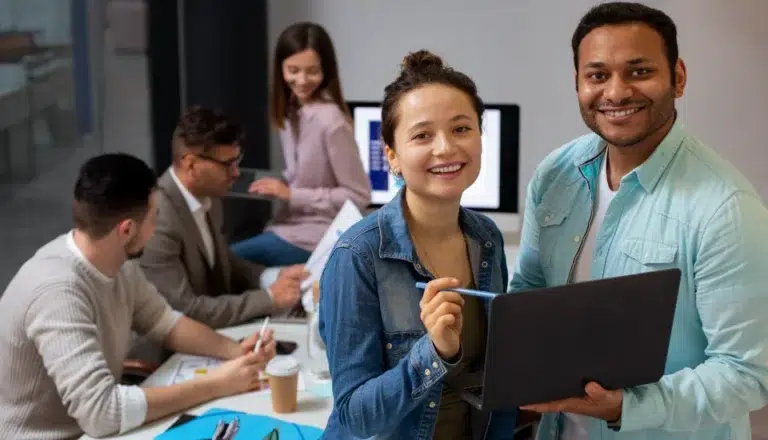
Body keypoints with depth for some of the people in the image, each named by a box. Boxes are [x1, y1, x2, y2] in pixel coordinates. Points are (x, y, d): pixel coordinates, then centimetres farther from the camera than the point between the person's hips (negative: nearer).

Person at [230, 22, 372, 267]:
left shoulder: (331, 121, -19)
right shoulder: (290, 112, 6)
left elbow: (359, 196, -17)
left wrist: (290, 194, -17)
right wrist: (279, 186, -3)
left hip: (314, 238, -8)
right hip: (291, 225, 8)